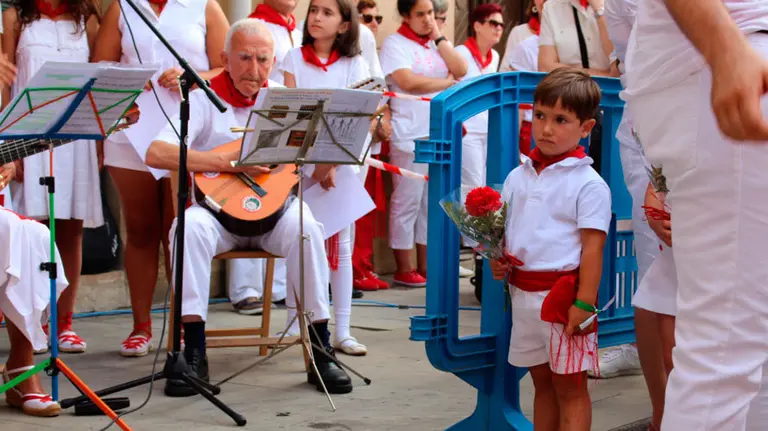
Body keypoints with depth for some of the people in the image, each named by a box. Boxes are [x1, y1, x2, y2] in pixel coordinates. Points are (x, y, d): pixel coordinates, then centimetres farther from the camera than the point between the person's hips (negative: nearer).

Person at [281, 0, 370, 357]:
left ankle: (341, 330, 5)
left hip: (341, 162, 1)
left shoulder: (354, 64, 5)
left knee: (340, 245, 2)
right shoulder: (294, 59, 5)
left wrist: (332, 163, -14)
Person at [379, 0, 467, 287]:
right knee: (407, 203, -2)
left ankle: (425, 266, 15)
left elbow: (460, 70, 2)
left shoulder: (439, 43, 16)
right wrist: (447, 82, -4)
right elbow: (408, 81, -17)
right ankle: (404, 270, 4)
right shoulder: (395, 44, -4)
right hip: (409, 135, -6)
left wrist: (438, 37, 1)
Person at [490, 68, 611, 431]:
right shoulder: (519, 176, 9)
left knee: (570, 387, 0)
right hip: (522, 293, 6)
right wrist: (497, 260, -2)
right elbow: (501, 229, 18)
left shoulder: (588, 184, -10)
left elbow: (592, 247, -13)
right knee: (542, 383, 16)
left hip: (563, 296, -6)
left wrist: (584, 304, -18)